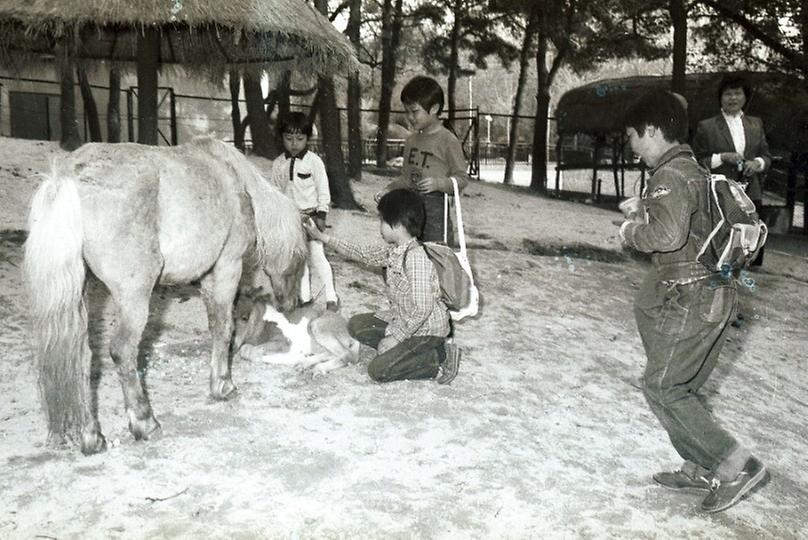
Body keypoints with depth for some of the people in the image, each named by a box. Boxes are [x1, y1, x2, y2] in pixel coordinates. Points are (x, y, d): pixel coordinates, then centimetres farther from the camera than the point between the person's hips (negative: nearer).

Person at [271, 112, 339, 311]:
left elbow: (323, 190, -6)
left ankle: (331, 297, 2)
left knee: (317, 256, -6)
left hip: (311, 216, -4)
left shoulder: (314, 161, -9)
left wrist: (321, 216, -10)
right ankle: (305, 297, 22)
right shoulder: (279, 164, 2)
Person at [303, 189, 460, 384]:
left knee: (378, 370, -16)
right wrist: (322, 237, 18)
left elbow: (422, 308, -28)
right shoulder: (393, 252, 2)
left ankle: (440, 358, -2)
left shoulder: (416, 258, -26)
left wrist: (396, 336, -21)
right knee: (357, 325, 9)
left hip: (427, 329, -9)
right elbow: (363, 253, 16)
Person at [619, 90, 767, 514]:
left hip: (691, 299, -10)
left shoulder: (670, 176, -17)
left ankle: (735, 464, 0)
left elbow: (669, 235, -32)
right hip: (711, 292, 10)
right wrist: (645, 210, 19)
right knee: (679, 387, 17)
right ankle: (701, 469, 24)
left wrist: (633, 233, -13)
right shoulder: (694, 170, 14)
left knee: (661, 386, -2)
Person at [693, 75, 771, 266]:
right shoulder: (706, 127, 2)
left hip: (751, 195, 4)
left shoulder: (756, 124, 16)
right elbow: (697, 162, 0)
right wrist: (722, 157, -15)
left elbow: (766, 156, 18)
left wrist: (757, 163, -4)